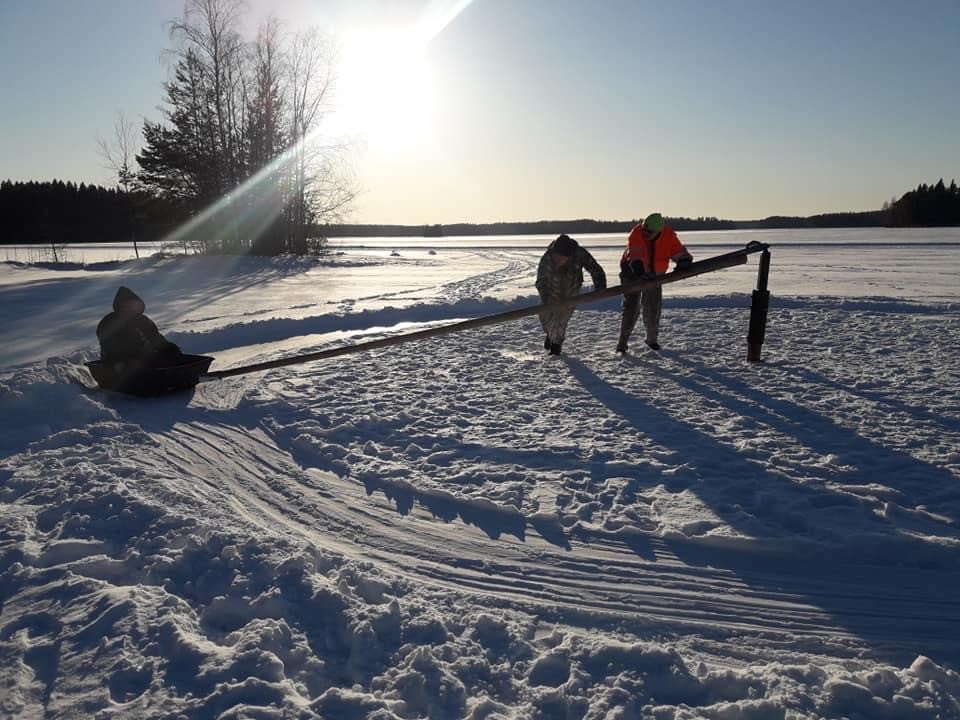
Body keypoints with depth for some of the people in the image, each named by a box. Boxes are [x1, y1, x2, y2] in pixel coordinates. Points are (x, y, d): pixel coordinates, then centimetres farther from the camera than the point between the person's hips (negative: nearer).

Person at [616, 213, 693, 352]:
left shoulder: (668, 235, -19)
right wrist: (638, 266, -64)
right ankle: (622, 343, -8)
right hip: (633, 271, -3)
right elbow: (635, 252, -45)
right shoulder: (636, 233, -30)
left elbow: (679, 252, -26)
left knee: (653, 307, 11)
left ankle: (652, 338, 32)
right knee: (631, 306, -12)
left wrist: (684, 261, -49)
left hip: (654, 274, 4)